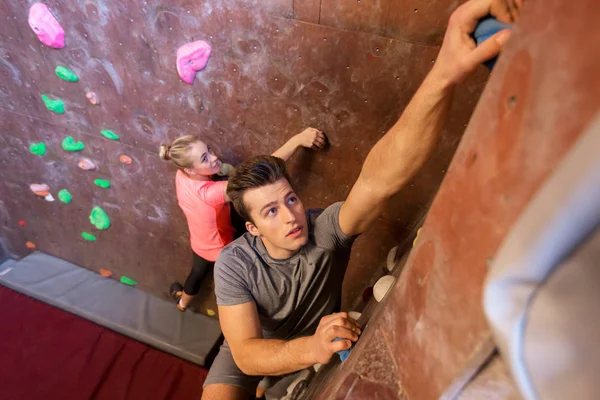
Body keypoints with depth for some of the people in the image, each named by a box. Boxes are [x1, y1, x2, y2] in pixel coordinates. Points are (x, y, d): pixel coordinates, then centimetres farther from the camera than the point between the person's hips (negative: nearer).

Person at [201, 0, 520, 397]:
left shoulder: (327, 228, -29)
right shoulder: (234, 264, -26)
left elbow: (378, 179, -49)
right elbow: (246, 353, -31)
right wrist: (312, 348, -52)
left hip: (319, 352, 4)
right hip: (253, 353, -4)